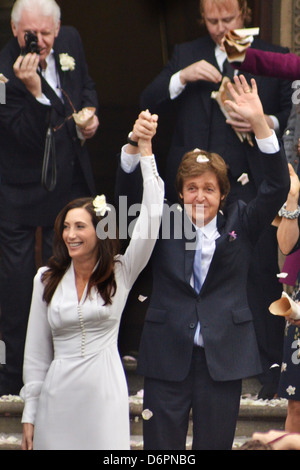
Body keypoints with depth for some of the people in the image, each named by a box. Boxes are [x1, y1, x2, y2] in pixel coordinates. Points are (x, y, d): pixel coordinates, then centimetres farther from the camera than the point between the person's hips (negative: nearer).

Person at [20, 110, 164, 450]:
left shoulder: (120, 273, 1)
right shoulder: (47, 279, 6)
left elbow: (151, 218, -9)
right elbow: (36, 351, 8)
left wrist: (144, 149, -13)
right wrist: (29, 415, 5)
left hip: (105, 393, -2)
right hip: (58, 394, 2)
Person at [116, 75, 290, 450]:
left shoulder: (239, 223, 5)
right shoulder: (164, 222, 5)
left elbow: (278, 187, -6)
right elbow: (129, 193, -7)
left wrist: (259, 123, -18)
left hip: (223, 359, 0)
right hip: (167, 357, 0)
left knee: (215, 443, 7)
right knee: (161, 446, 3)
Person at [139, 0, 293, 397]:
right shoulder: (186, 56, 15)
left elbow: (292, 115, 11)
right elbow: (148, 104, 8)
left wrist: (266, 123, -10)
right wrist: (182, 77, -8)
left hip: (251, 185, -2)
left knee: (262, 272, -9)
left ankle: (271, 365, -4)